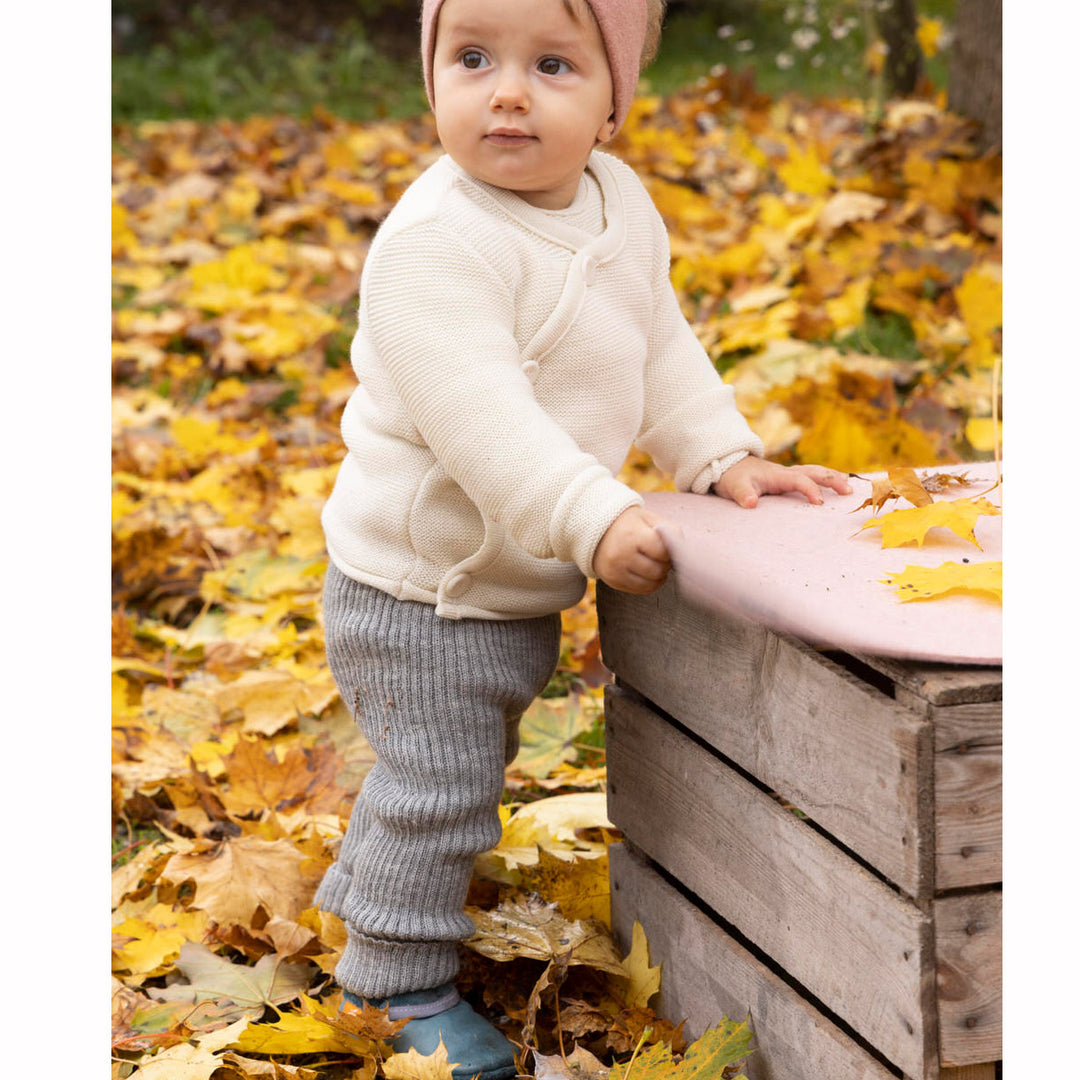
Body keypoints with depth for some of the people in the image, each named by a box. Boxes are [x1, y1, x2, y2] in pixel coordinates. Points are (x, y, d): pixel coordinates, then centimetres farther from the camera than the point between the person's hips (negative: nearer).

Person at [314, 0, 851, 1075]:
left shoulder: (622, 205, 1)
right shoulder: (436, 241, -28)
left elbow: (661, 351, 12)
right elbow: (478, 414, -35)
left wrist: (722, 455, 1)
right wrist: (591, 517, -42)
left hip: (520, 583, 9)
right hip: (419, 588, -9)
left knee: (455, 768, 25)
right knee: (439, 784, 1)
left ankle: (358, 895, 48)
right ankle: (397, 975, 22)